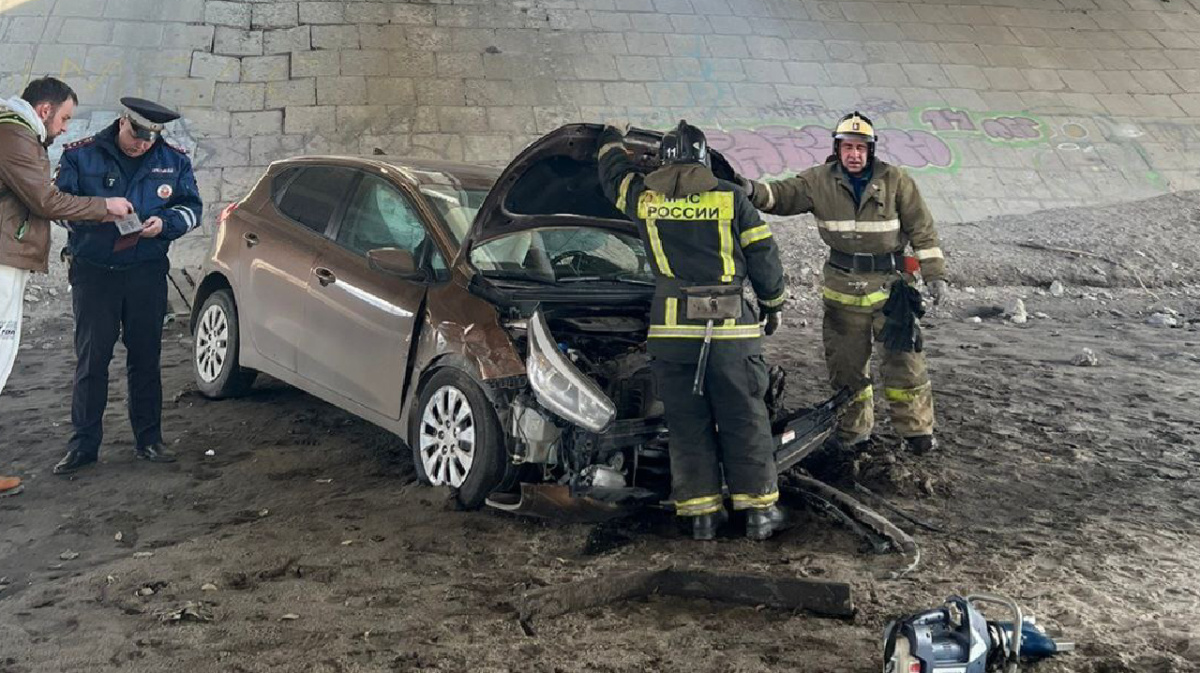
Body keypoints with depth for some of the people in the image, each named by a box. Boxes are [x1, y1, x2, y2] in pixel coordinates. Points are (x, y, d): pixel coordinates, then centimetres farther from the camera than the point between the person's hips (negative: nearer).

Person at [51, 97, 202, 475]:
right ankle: (83, 445, 6)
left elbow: (192, 208, 9)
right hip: (93, 271, -2)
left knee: (146, 358, 8)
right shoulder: (81, 155, -1)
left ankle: (148, 440, 18)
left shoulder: (174, 161, 5)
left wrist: (164, 223, -12)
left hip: (147, 272, 2)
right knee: (92, 358, -1)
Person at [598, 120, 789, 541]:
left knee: (688, 425, 8)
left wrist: (611, 142, 50)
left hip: (670, 329, 2)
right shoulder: (729, 197, 1)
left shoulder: (643, 196, 7)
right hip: (730, 330, -2)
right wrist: (774, 305, 21)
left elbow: (613, 176, 30)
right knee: (744, 421, 7)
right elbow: (763, 258, 6)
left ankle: (701, 513, 10)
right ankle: (758, 510, 10)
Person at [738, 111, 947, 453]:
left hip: (890, 284, -2)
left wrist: (934, 274, -2)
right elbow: (783, 195, -7)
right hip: (843, 287, 2)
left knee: (904, 359, -3)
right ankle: (853, 428, 24)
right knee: (846, 362, 9)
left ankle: (917, 428, 10)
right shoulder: (820, 181, 0)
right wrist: (753, 190, -28)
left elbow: (922, 230, 0)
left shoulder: (896, 181, -3)